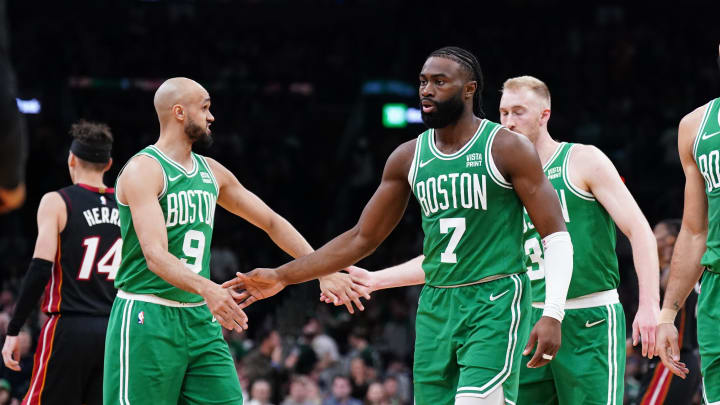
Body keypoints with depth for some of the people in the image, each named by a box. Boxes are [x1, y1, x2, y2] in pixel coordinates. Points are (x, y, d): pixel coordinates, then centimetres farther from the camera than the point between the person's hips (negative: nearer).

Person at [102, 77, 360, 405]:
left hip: (200, 320, 8)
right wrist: (207, 289, -40)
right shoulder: (144, 170, -12)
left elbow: (271, 222, 20)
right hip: (147, 318, -7)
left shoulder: (211, 172, 13)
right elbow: (155, 254, -25)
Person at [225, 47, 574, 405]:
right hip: (435, 308, 6)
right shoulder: (408, 157, 9)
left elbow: (556, 236, -8)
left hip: (495, 307, -6)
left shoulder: (508, 149, -7)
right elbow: (362, 237, 15)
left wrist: (553, 315, -20)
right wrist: (282, 277, 10)